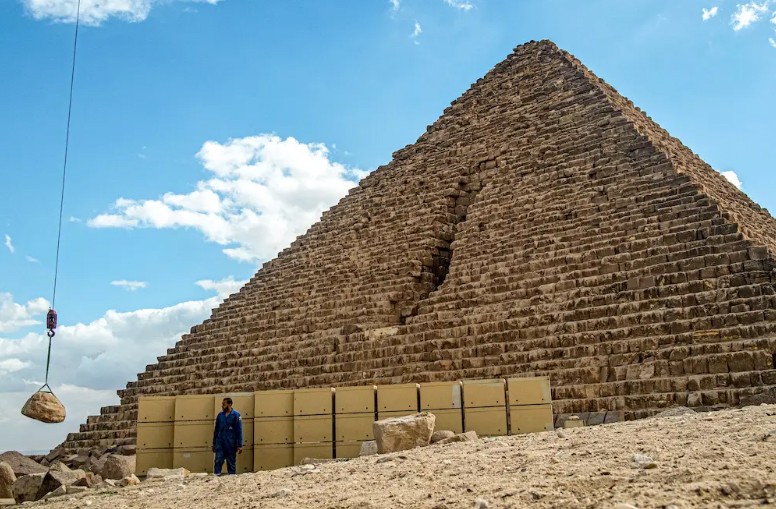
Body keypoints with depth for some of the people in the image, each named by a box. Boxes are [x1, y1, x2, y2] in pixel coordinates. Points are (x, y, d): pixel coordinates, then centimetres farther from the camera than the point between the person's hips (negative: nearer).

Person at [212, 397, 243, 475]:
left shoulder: (236, 415, -7)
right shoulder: (220, 415, 6)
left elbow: (239, 431, -8)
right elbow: (216, 430, 13)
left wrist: (239, 445, -11)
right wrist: (214, 444, 13)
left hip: (231, 444, -3)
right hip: (220, 443, 3)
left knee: (231, 462, 7)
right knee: (218, 461, -6)